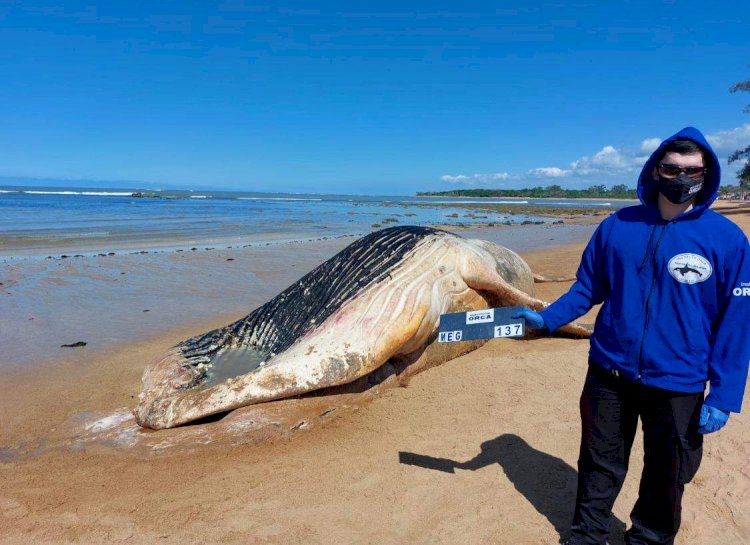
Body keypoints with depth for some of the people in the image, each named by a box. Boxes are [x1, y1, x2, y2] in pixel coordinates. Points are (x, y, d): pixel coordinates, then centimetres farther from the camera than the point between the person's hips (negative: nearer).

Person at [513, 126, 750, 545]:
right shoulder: (617, 227, -3)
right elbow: (588, 288, 7)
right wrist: (546, 319, -6)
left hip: (678, 385, -1)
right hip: (609, 374, 2)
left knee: (665, 477, 18)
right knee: (599, 464, 18)